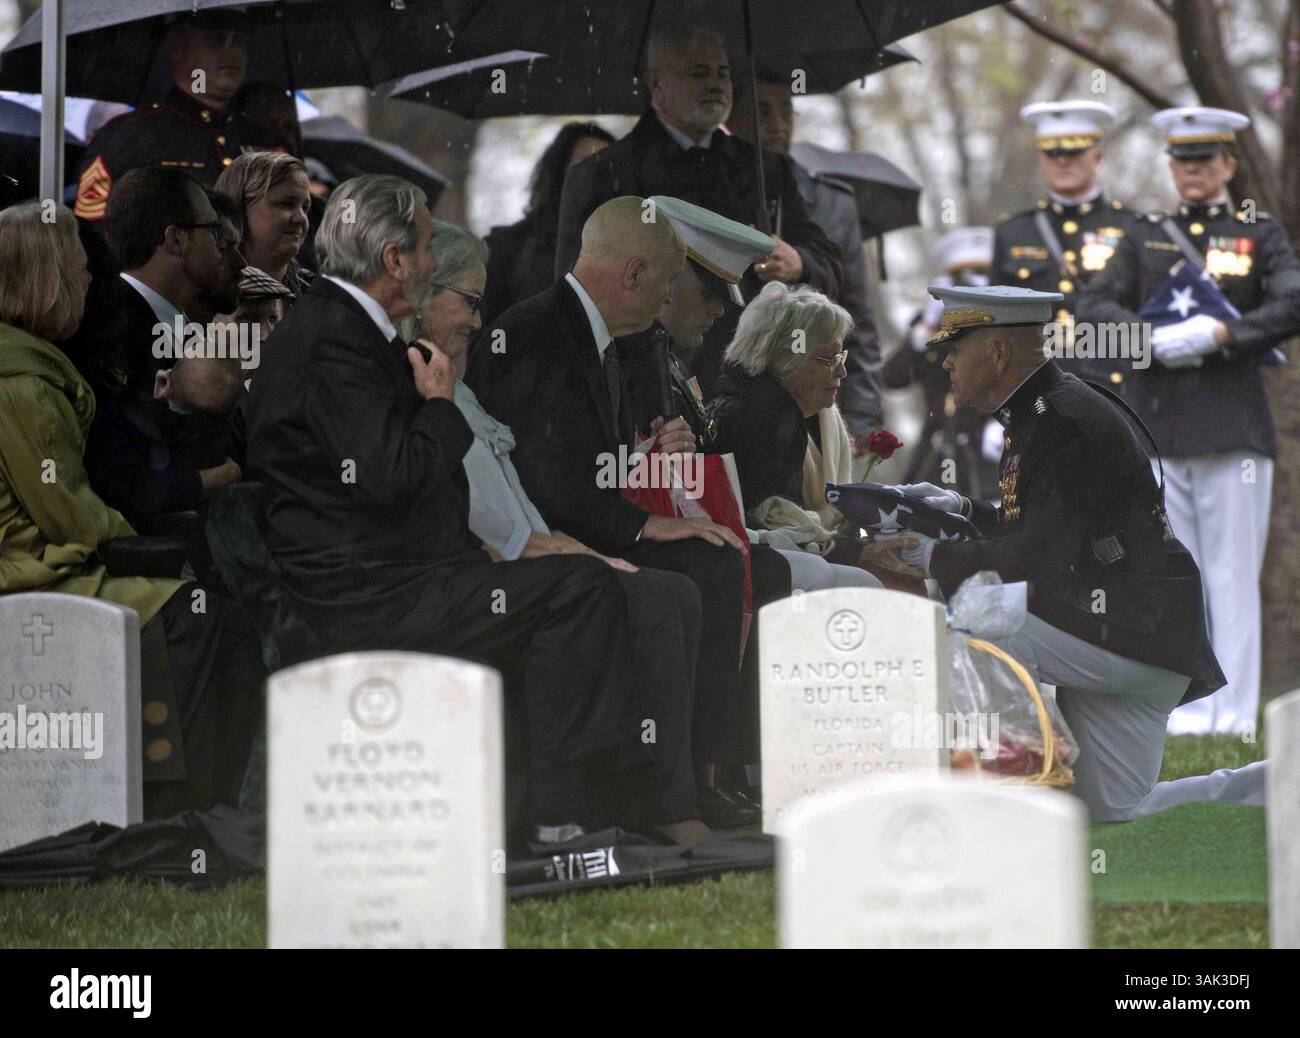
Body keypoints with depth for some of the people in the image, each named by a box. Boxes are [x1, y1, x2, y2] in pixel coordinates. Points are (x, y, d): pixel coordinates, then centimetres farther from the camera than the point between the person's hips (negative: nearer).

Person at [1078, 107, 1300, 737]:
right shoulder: (1145, 237, 13)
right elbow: (1097, 306, 3)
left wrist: (1220, 334, -16)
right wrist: (1154, 339, -13)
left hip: (1232, 427, -2)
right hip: (1154, 425, 2)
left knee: (1233, 574, -2)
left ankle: (1235, 715, -1)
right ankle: (1186, 713, 7)